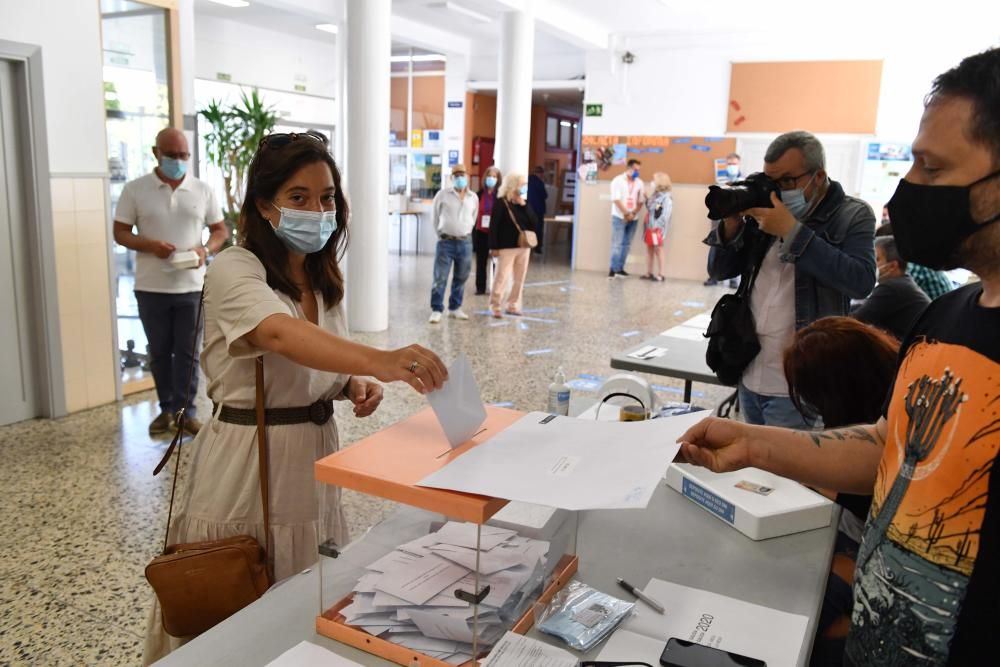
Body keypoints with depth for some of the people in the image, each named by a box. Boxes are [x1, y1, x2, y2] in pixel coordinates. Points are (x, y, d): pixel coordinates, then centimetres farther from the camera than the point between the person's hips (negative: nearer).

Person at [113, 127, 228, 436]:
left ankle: (186, 410, 15)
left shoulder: (203, 190, 3)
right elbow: (120, 233, 1)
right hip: (151, 287, 0)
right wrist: (151, 245, -18)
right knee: (159, 352, 11)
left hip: (192, 286, 0)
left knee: (188, 351, 5)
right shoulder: (135, 189, -1)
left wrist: (205, 249, -14)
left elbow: (221, 230, 8)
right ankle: (166, 408, 24)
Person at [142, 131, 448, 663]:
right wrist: (381, 361, -55)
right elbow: (285, 337, -39)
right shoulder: (234, 270, -18)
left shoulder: (324, 278, 5)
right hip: (247, 463, -6)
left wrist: (353, 385, -6)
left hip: (313, 457, 7)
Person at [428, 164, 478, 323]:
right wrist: (441, 233, 10)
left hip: (465, 242, 3)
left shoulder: (473, 198, 7)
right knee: (440, 278, -5)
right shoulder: (443, 194, -2)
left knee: (461, 278, 9)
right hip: (446, 242, -3)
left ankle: (455, 308, 21)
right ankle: (436, 310, 0)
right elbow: (436, 216, 8)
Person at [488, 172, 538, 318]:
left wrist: (524, 206, -9)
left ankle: (513, 305, 21)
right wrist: (494, 247, -15)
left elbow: (534, 224, 1)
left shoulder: (524, 203, 10)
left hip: (524, 247, 6)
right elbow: (494, 226, -11)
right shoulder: (501, 203, -8)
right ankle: (495, 306, 5)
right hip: (506, 247, -6)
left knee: (519, 279, 11)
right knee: (502, 277, -4)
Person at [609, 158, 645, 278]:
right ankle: (614, 269, -4)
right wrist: (626, 214, -14)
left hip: (633, 218, 5)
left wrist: (633, 214, -7)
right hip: (619, 217, -4)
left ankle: (619, 269, 11)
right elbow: (616, 200, -11)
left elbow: (640, 202, 8)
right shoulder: (618, 180, -6)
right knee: (617, 244, -6)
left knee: (626, 244, 5)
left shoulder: (639, 183, 7)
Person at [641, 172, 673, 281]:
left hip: (657, 228, -9)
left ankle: (660, 275, 2)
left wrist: (656, 225, -22)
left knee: (658, 250, -4)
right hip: (649, 227, 9)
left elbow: (665, 215, -18)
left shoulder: (666, 198, -11)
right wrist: (646, 200, 7)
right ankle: (649, 273, 18)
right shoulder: (654, 195, 15)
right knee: (649, 249, 11)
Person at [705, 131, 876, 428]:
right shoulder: (767, 211, 8)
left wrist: (791, 231, -22)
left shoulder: (852, 215, -5)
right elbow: (720, 271, 9)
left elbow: (861, 282, -22)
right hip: (748, 377, 5)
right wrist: (732, 222, -9)